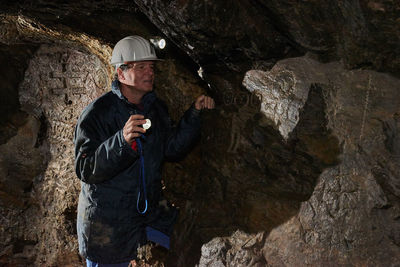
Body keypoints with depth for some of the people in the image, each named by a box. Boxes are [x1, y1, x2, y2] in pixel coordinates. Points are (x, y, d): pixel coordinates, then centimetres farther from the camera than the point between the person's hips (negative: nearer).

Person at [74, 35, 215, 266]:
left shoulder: (156, 108, 5)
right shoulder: (97, 113, -15)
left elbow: (172, 149, 4)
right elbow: (86, 170, -22)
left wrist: (195, 113, -5)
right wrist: (122, 140, -37)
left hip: (152, 211, 5)